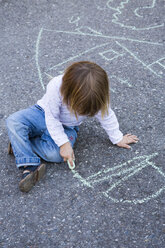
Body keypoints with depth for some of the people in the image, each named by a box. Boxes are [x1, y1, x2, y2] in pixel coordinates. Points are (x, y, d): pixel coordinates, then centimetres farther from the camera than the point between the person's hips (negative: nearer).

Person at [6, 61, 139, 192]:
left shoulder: (98, 96, -26)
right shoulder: (56, 87, -34)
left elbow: (106, 117, -7)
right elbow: (52, 118, -24)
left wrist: (117, 138, 4)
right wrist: (63, 143, -27)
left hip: (67, 127, 2)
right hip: (45, 114, -1)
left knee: (56, 154, -30)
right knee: (14, 121, -31)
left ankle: (19, 143, -9)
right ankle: (29, 166, -28)